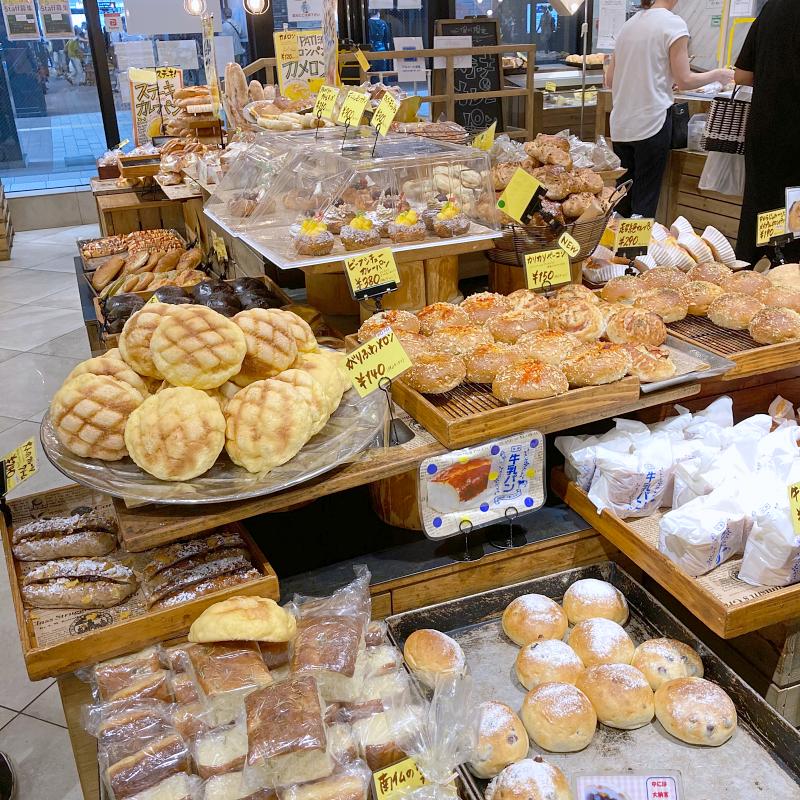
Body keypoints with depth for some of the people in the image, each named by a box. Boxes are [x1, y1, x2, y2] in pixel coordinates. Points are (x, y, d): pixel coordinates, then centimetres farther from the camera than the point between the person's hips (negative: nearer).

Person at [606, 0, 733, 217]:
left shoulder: (629, 24, 12)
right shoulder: (673, 24, -6)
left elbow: (610, 80, 15)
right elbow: (684, 81, -7)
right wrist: (718, 75, 10)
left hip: (620, 125, 6)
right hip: (651, 123, -6)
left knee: (622, 198, 11)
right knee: (645, 201, 0)